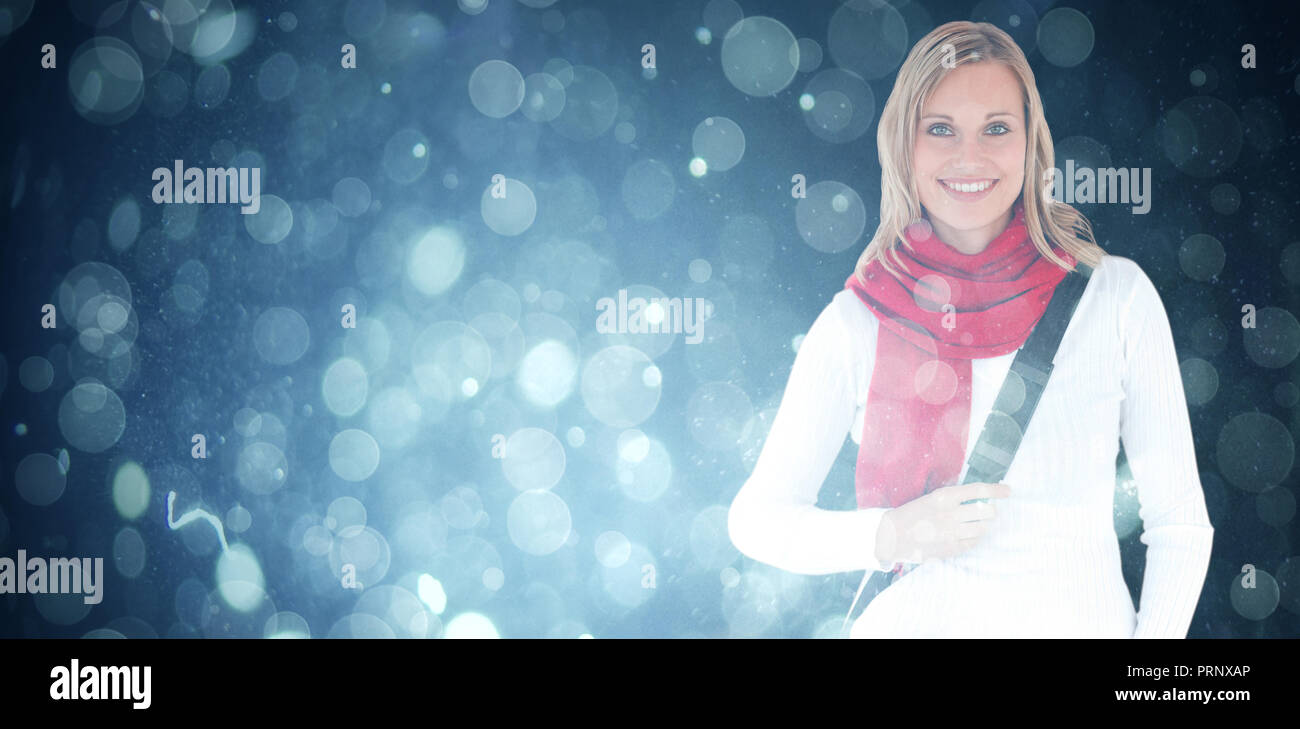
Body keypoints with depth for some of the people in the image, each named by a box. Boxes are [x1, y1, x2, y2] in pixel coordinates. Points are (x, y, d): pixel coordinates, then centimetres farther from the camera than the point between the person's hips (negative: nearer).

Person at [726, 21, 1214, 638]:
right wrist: (889, 536, -18)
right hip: (913, 622, -1)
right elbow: (755, 517, -3)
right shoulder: (854, 323, -8)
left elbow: (1180, 523, -2)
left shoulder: (1117, 296, -7)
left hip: (1079, 621, 1)